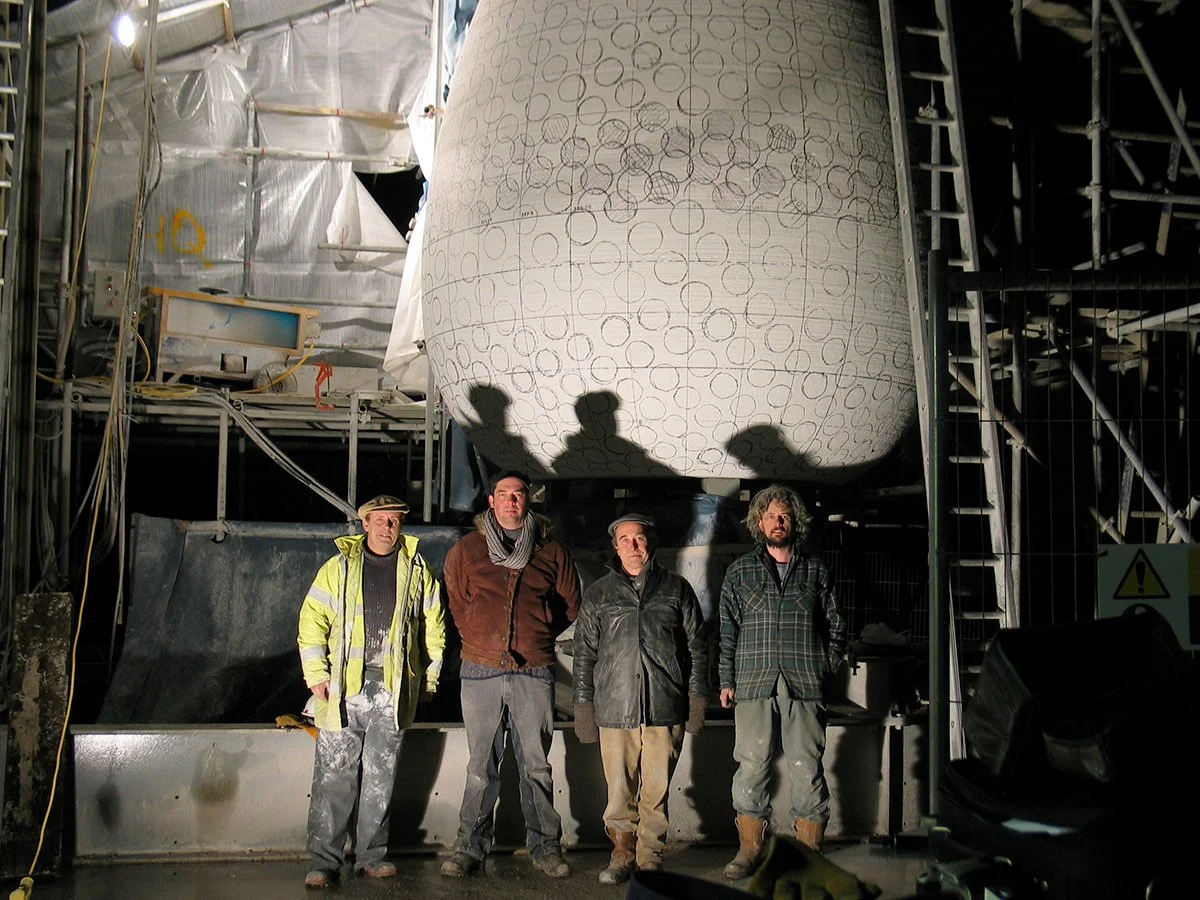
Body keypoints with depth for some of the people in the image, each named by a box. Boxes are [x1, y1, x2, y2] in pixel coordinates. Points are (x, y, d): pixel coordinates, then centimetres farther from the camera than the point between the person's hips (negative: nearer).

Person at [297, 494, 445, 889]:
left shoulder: (416, 569, 10)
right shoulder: (339, 567, 6)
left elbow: (433, 623, 15)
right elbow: (312, 620, 4)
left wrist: (430, 674, 9)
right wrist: (316, 674, -4)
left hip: (394, 688, 2)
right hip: (345, 685, -2)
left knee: (380, 776, 8)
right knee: (334, 775, -4)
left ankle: (371, 856, 18)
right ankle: (323, 861, 1)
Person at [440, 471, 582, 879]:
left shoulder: (552, 552, 6)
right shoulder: (465, 550, 6)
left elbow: (570, 605, 16)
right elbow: (454, 602, 17)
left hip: (534, 673, 0)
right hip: (481, 672, 0)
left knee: (536, 765, 6)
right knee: (481, 766, 5)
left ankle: (545, 845, 16)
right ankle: (470, 846, 14)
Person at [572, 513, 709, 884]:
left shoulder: (676, 589, 10)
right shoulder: (598, 593, 11)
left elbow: (697, 645, 11)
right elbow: (585, 652, 12)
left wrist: (697, 697, 6)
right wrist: (583, 704, 8)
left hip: (665, 709, 0)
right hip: (615, 709, 1)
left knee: (656, 790, 2)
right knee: (620, 791, 3)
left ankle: (650, 859, 13)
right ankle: (622, 854, 18)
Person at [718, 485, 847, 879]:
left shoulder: (815, 571, 11)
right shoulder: (740, 572, 11)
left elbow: (836, 626, 15)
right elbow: (728, 631, 9)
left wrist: (825, 669, 3)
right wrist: (727, 681, 3)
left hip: (805, 686, 0)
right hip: (754, 685, 0)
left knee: (807, 769, 0)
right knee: (751, 768, 0)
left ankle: (810, 850, 10)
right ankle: (749, 849, 10)